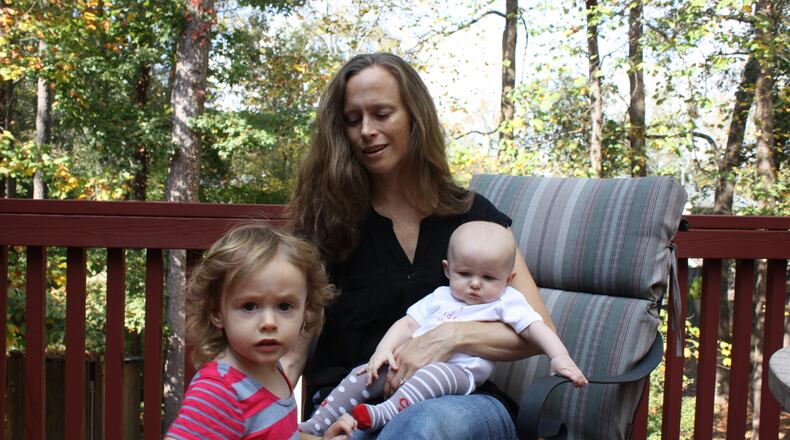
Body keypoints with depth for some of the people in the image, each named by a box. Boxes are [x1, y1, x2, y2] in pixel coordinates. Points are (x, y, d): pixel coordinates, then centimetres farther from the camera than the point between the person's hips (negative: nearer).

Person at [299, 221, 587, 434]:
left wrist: (559, 356, -14)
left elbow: (536, 328, 3)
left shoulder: (506, 301, 12)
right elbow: (408, 324, 18)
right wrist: (384, 349, 1)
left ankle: (384, 414, -49)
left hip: (460, 370, -6)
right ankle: (316, 424, 1)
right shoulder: (439, 297, 23)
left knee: (433, 375, -39)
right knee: (363, 375, -4)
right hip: (408, 362, 6)